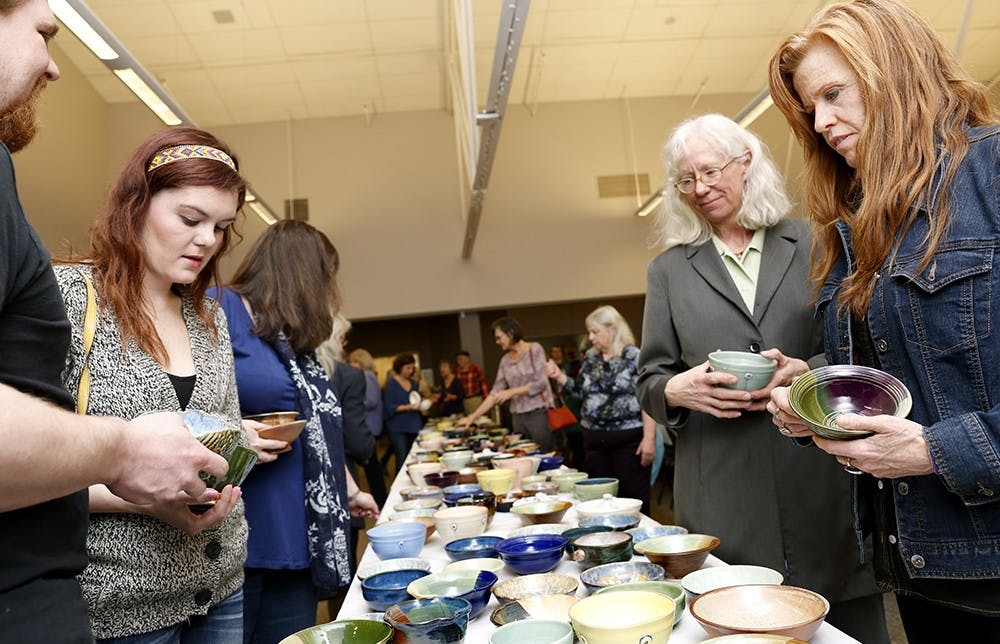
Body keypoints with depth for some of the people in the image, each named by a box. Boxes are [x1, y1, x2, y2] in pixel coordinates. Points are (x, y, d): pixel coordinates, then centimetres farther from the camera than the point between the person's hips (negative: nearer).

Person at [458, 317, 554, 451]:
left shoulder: (534, 349, -3)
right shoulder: (505, 360, 10)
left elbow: (541, 383, -10)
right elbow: (495, 393, 9)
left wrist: (511, 392, -15)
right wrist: (472, 416, 3)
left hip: (538, 414, -4)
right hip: (517, 417, 5)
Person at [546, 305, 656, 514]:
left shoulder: (634, 356, -8)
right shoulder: (590, 357, 10)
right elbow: (581, 391, 18)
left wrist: (649, 438, -16)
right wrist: (559, 377, 2)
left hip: (628, 439, -5)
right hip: (594, 439, 6)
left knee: (632, 496, 0)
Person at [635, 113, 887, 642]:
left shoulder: (814, 243, 8)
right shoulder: (669, 269, 9)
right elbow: (649, 382, 9)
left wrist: (810, 371, -11)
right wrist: (679, 389, -13)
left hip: (826, 476, 0)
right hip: (724, 495, 0)